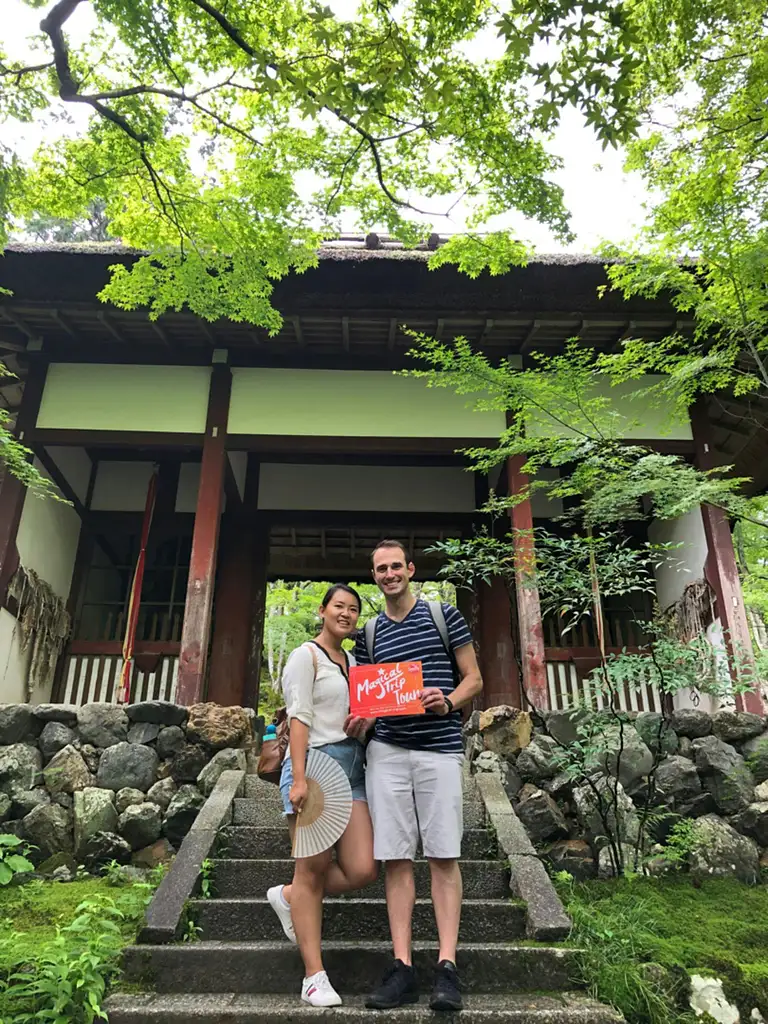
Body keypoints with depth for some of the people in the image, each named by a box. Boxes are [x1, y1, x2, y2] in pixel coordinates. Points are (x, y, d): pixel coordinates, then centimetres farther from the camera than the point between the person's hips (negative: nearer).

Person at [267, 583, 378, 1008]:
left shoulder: (353, 663, 19)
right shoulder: (306, 656, -1)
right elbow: (299, 718, -9)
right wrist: (299, 778, -17)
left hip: (353, 767, 7)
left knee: (362, 870, -2)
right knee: (314, 869, 0)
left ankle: (289, 896, 22)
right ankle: (314, 976, 13)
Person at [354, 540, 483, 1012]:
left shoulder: (444, 616, 4)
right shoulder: (369, 634, 14)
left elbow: (473, 679, 5)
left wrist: (447, 702, -14)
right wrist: (360, 717, -4)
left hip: (440, 749, -3)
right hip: (387, 752, 3)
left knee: (444, 858, -1)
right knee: (396, 859, 3)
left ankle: (447, 968, 5)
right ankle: (403, 968, 10)